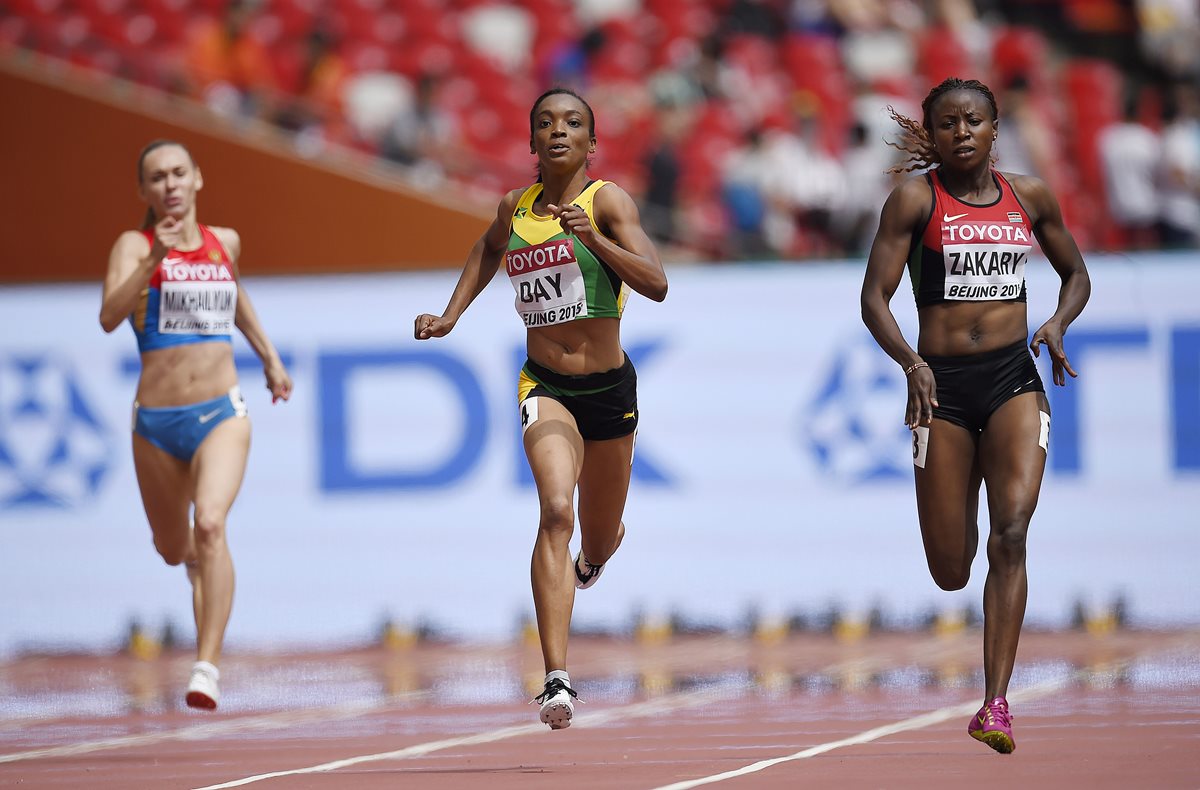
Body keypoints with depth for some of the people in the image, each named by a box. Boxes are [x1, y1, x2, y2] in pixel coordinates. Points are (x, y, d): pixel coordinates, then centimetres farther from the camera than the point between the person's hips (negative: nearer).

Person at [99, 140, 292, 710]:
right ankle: (198, 560, 59)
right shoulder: (133, 246, -5)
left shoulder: (225, 243, 7)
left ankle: (208, 668, -28)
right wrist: (153, 261, -35)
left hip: (221, 415, 0)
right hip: (156, 421, 0)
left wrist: (269, 356, 32)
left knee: (210, 524, -25)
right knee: (173, 549, 18)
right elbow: (110, 316, -24)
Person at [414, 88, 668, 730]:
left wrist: (592, 239, -32)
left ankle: (591, 557, 61)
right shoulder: (515, 207, 4)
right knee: (555, 511, -26)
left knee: (600, 539, 18)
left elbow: (656, 285, -21)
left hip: (609, 388, 0)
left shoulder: (607, 201, -8)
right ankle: (556, 679, -34)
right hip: (544, 387, 0)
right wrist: (452, 313, 19)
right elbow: (488, 249, 29)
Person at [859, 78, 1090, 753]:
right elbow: (875, 297, -6)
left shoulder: (1029, 196, 7)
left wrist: (1058, 325, -1)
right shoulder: (916, 198, -2)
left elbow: (1076, 273, 20)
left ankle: (996, 704, -18)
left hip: (1014, 376, 1)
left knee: (1011, 537, -18)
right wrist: (911, 362, -23)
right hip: (942, 382, -1)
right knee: (951, 573, 4)